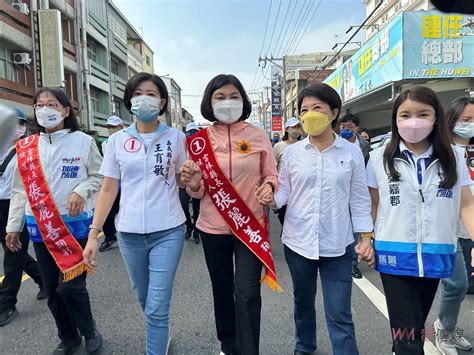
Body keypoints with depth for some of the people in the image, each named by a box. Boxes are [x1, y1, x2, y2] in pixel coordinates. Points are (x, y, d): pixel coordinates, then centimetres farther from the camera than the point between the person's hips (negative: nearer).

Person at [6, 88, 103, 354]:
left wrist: (81, 191, -18)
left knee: (70, 285, -6)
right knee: (52, 289, 12)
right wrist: (13, 225, 9)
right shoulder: (26, 147, 8)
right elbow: (20, 189, 11)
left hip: (74, 224, -4)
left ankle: (89, 331, 24)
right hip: (40, 226, 4)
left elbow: (99, 177, 1)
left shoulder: (83, 141, -3)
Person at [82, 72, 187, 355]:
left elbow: (184, 180, 6)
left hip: (168, 231, -2)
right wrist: (94, 233, -3)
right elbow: (109, 189, 3)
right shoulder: (117, 140, 2)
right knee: (144, 299, 21)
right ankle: (163, 331, 50)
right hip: (129, 233, 3)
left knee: (156, 307, -3)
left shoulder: (176, 137, -2)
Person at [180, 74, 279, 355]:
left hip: (250, 224, -2)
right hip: (213, 226, 2)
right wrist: (193, 183, -19)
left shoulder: (257, 135, -3)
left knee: (247, 292, -5)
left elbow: (271, 176, 4)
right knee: (222, 289, 17)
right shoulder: (200, 140, 0)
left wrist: (268, 187, -18)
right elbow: (199, 191, 3)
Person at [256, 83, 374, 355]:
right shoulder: (292, 152, 0)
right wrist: (272, 199, -19)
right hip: (298, 241, 2)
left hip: (337, 244, -2)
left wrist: (366, 237, -2)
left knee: (340, 314, 2)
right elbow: (285, 192, 3)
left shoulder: (351, 152, -1)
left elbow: (360, 199, 2)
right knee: (303, 302, 21)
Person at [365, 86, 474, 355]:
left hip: (436, 256, 3)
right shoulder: (380, 158, -2)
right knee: (407, 332, 0)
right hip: (395, 254, -2)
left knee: (417, 322, 20)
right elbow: (373, 205, 4)